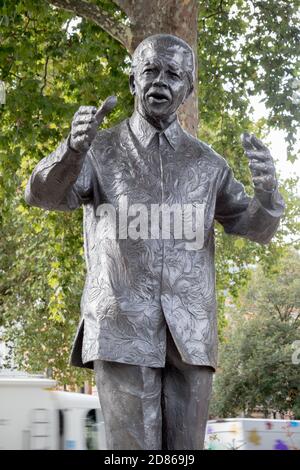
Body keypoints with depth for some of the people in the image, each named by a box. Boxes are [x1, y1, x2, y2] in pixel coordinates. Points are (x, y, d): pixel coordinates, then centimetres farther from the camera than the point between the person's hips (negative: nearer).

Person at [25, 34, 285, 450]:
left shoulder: (206, 162, 14)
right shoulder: (100, 151, 7)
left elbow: (255, 229, 9)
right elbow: (43, 194, -10)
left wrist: (267, 189, -16)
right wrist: (74, 146, -33)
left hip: (190, 334, 3)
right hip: (122, 328, -3)